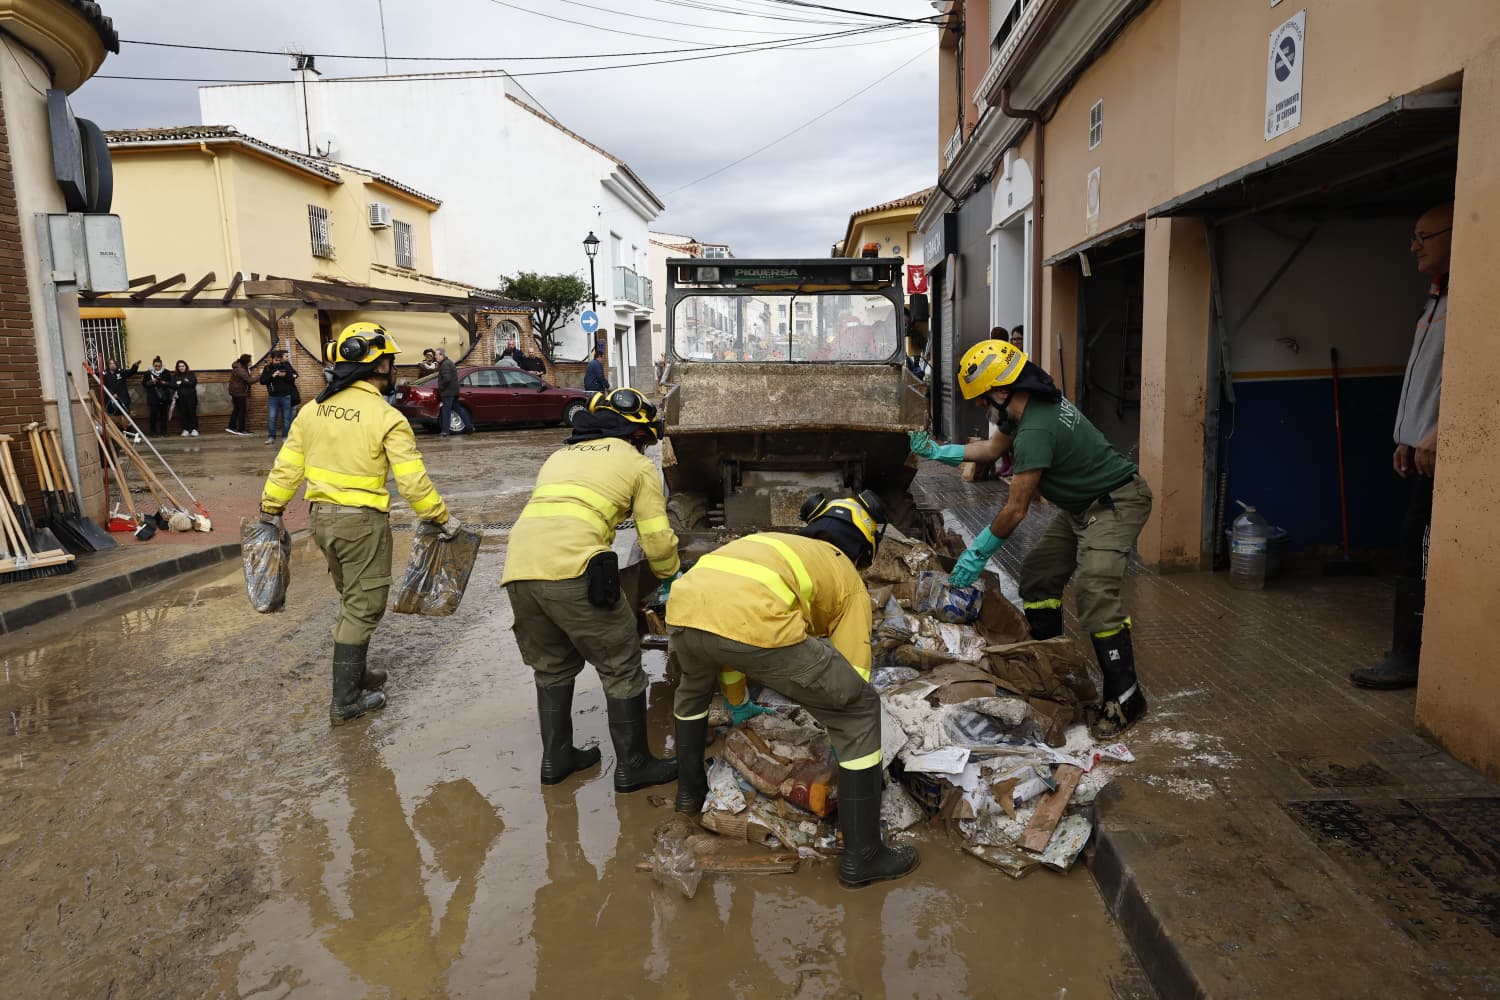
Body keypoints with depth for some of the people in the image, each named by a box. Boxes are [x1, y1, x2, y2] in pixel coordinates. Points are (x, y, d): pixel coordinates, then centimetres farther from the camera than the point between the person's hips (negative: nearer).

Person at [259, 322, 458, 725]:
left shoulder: (313, 408, 4)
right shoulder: (386, 418, -15)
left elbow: (287, 466, 7)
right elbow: (412, 481, -17)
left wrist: (270, 509, 19)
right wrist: (442, 518, -6)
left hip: (322, 517, 7)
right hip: (362, 522, -7)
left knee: (351, 598, 24)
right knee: (363, 607, 5)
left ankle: (356, 673, 37)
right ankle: (345, 700, 11)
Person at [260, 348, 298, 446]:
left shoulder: (286, 366, 4)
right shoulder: (267, 368, 4)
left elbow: (292, 379, 3)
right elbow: (262, 381, -4)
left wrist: (285, 376, -16)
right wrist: (272, 376, -16)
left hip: (286, 396, 0)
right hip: (273, 397, 0)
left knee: (286, 418, 4)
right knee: (271, 418, -2)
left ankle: (285, 437, 12)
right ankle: (271, 437, 6)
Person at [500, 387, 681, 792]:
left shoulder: (560, 455, 32)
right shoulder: (637, 464, 14)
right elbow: (657, 540, 11)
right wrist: (672, 580, 29)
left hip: (518, 569, 7)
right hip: (570, 571, -7)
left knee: (552, 667, 24)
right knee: (621, 668, 8)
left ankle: (556, 758, 31)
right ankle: (633, 766, 16)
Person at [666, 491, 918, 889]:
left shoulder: (762, 541, 42)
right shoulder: (849, 580, 27)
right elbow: (852, 676, 25)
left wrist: (737, 702, 66)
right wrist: (844, 744, 41)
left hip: (683, 609, 6)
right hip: (757, 622, -6)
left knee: (693, 684, 43)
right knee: (861, 712, 15)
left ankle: (689, 790, 53)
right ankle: (862, 857, 22)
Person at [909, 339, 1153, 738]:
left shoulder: (1035, 430, -29)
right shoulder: (1032, 406, 1)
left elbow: (1015, 511, -23)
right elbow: (993, 447, 20)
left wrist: (977, 554, -11)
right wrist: (938, 452, 19)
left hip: (1116, 503, -11)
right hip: (1083, 506, 11)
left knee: (1094, 592, -21)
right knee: (1038, 572, 12)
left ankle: (1125, 697, -11)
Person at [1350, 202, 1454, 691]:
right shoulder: (1437, 298, 19)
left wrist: (1437, 434, -24)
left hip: (1441, 449, -10)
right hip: (1424, 447, 10)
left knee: (1420, 551, -7)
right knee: (1418, 549, 12)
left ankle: (1408, 656, 0)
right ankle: (1410, 652, 19)